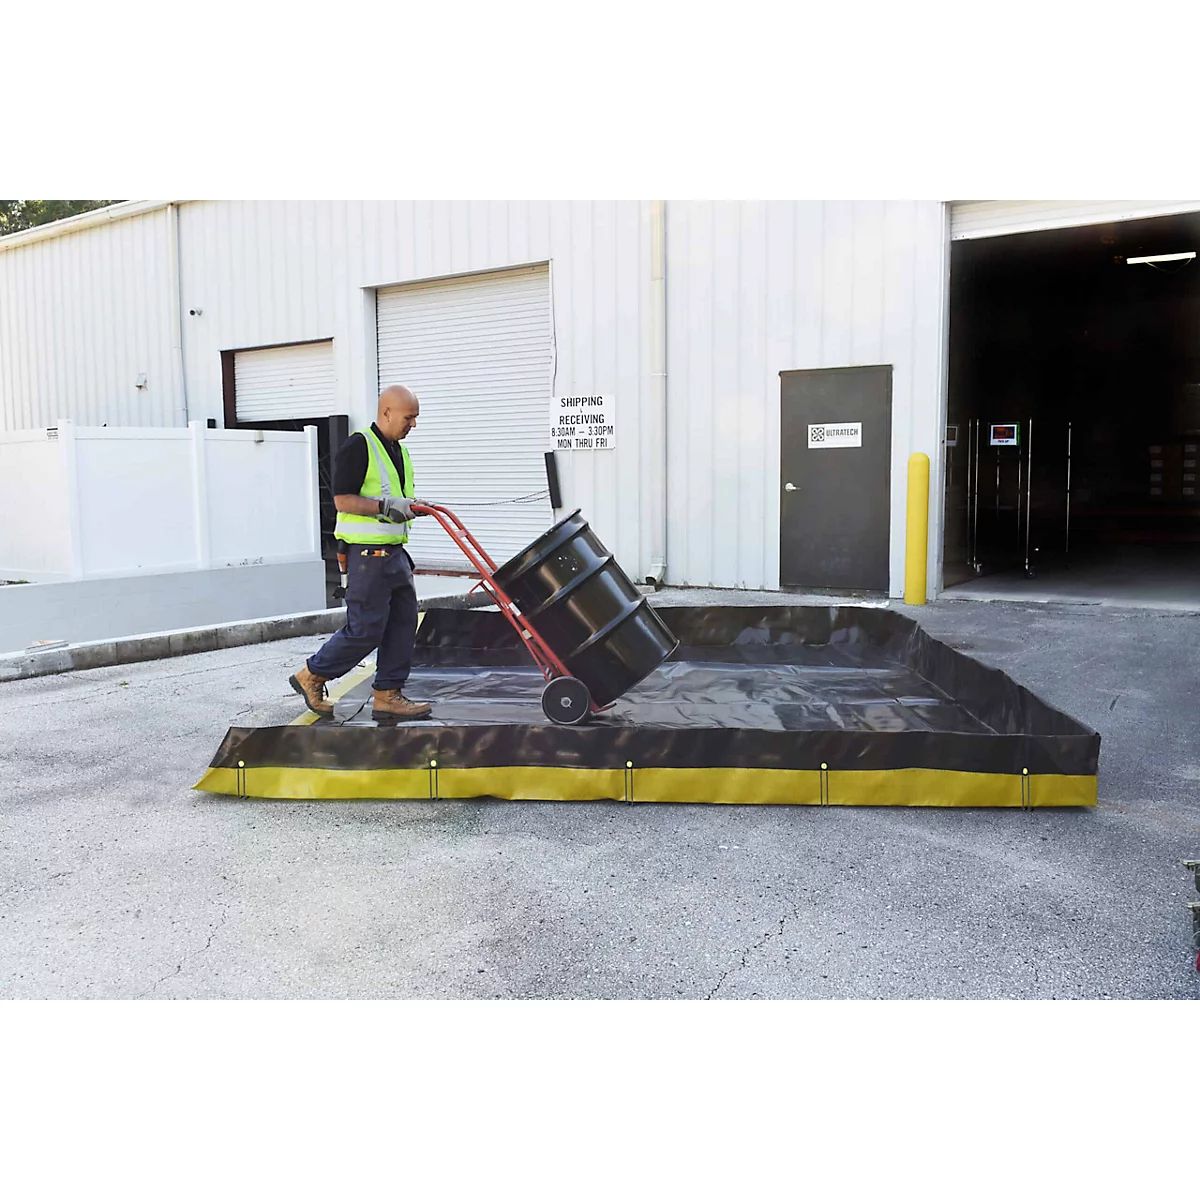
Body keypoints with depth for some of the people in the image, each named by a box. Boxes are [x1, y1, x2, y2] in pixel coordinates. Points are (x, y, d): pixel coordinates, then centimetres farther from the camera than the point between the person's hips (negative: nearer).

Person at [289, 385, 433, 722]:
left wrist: (412, 505, 7)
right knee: (365, 630, -6)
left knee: (403, 622, 7)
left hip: (394, 552, 9)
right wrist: (386, 507, -24)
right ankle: (312, 675, 12)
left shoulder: (399, 450, 16)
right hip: (367, 555, -9)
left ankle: (387, 695, 13)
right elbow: (343, 500, -16)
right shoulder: (358, 446, -12)